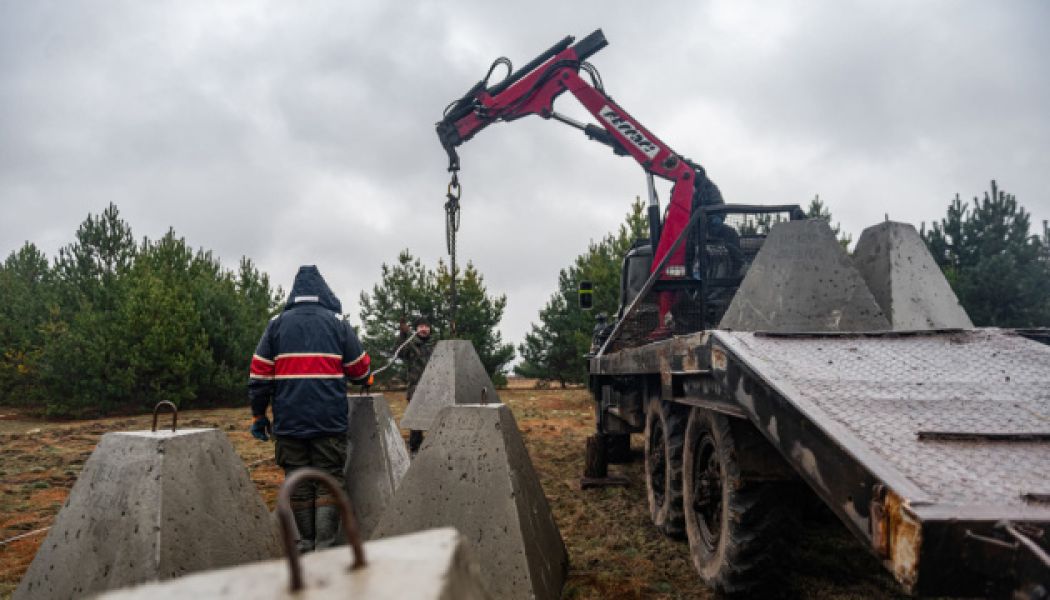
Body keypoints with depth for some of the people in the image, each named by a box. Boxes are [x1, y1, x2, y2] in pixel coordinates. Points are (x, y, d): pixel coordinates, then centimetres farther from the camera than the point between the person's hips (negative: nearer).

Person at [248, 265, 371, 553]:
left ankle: (305, 543, 17)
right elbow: (361, 370, 7)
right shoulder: (337, 323, 4)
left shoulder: (277, 324, 7)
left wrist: (258, 415, 13)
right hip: (330, 421, -2)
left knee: (298, 483, 10)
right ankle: (325, 546, 0)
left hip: (289, 421, 2)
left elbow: (259, 374, 5)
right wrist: (364, 377, 30)